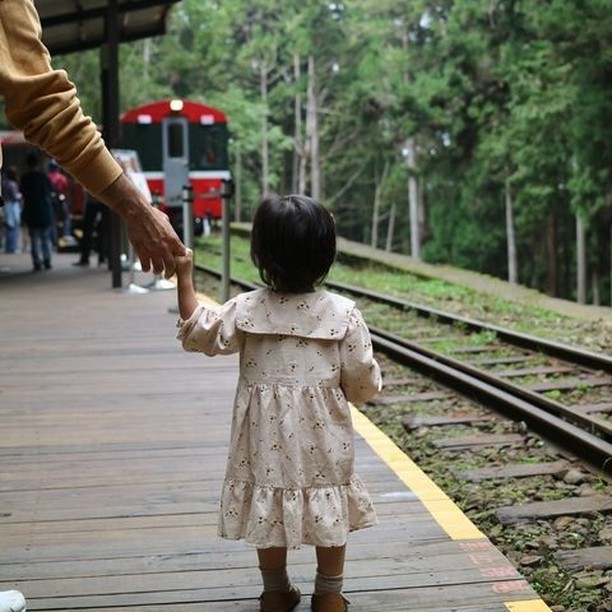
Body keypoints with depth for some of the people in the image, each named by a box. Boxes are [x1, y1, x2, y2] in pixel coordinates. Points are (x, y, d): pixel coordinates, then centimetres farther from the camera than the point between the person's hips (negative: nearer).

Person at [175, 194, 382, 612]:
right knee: (328, 509, 14)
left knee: (269, 506, 15)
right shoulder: (343, 313, -11)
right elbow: (363, 381, -7)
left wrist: (185, 278, 4)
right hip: (322, 434, -1)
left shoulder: (246, 310, -9)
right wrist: (365, 389, 16)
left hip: (268, 433, 1)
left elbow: (199, 333, 2)